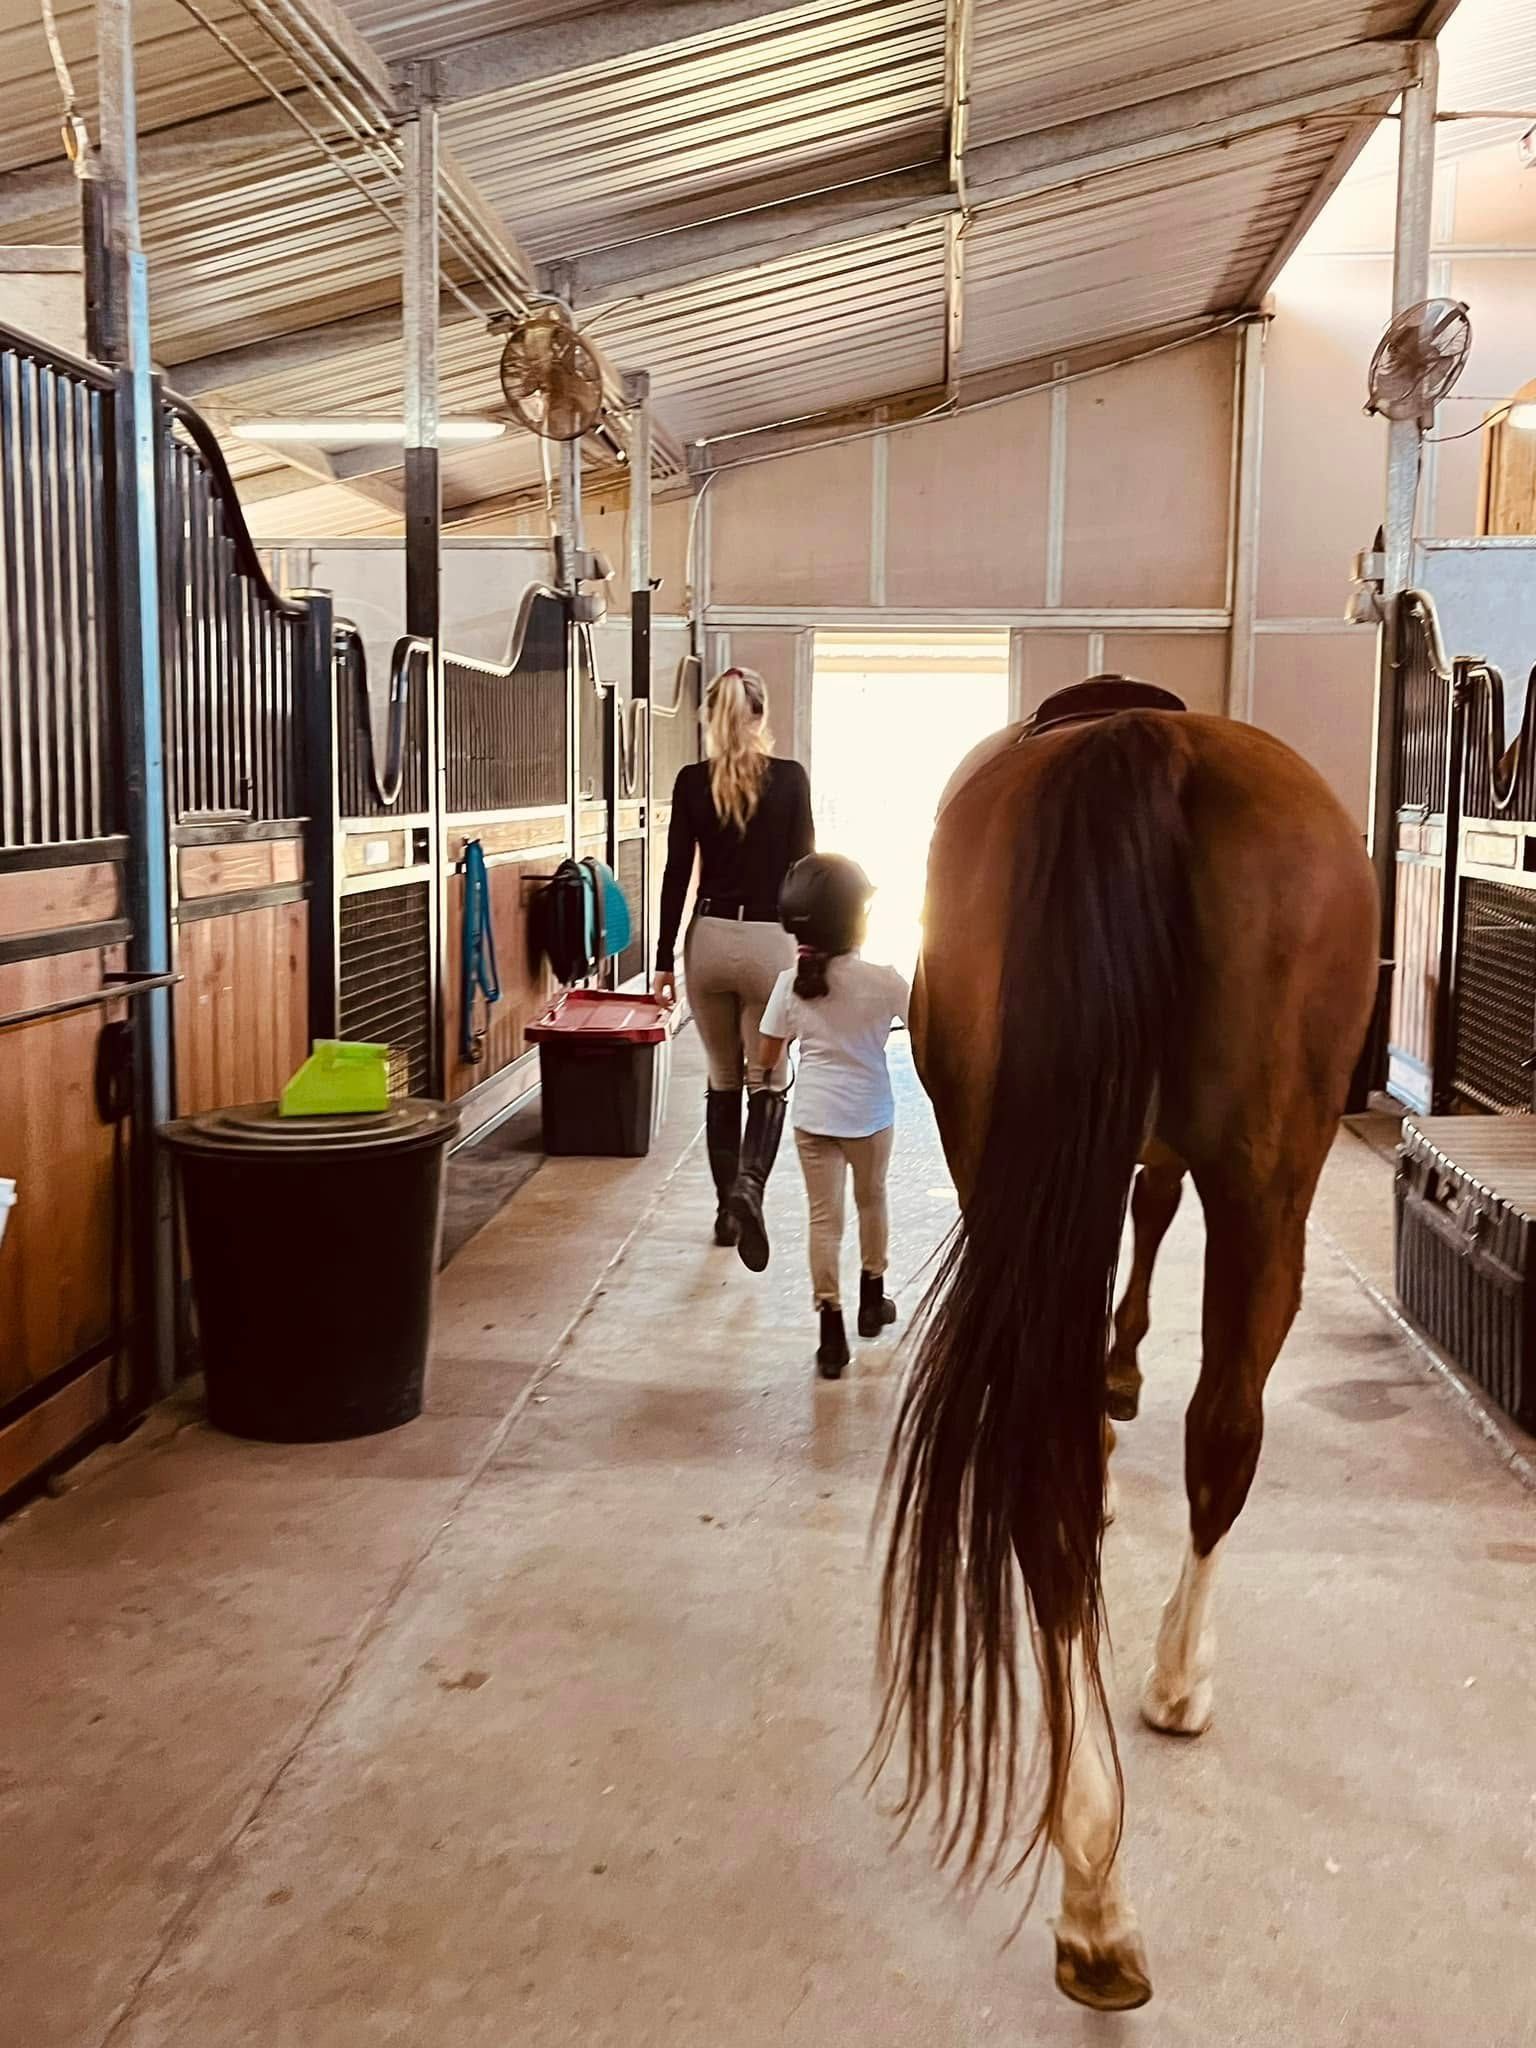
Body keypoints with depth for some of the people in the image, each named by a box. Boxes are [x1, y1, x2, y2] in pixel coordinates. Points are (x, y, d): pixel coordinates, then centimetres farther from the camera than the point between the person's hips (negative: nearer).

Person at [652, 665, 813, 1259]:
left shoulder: (692, 782, -1)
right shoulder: (790, 779, -4)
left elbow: (677, 875, 0)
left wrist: (665, 959, 5)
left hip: (709, 939, 2)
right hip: (769, 941, -2)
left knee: (723, 1081, 15)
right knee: (769, 1081, 6)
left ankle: (727, 1207, 19)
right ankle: (748, 1184, -18)